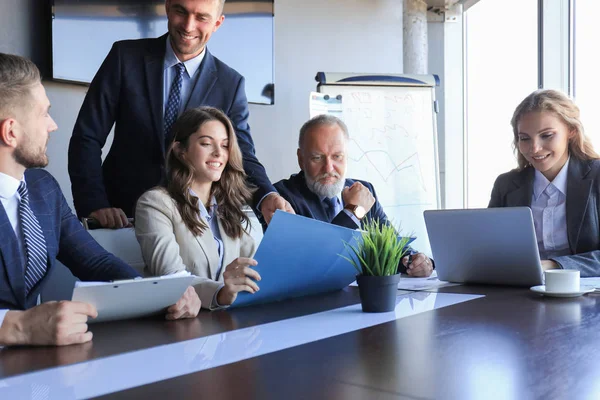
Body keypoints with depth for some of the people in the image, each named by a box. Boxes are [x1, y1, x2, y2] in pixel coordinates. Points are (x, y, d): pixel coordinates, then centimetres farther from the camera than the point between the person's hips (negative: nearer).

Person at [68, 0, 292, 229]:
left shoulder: (230, 84, 1)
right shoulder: (126, 57, -2)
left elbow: (241, 156, -3)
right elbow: (87, 137, -2)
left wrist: (266, 197, -24)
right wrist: (94, 205, -15)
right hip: (121, 216, -1)